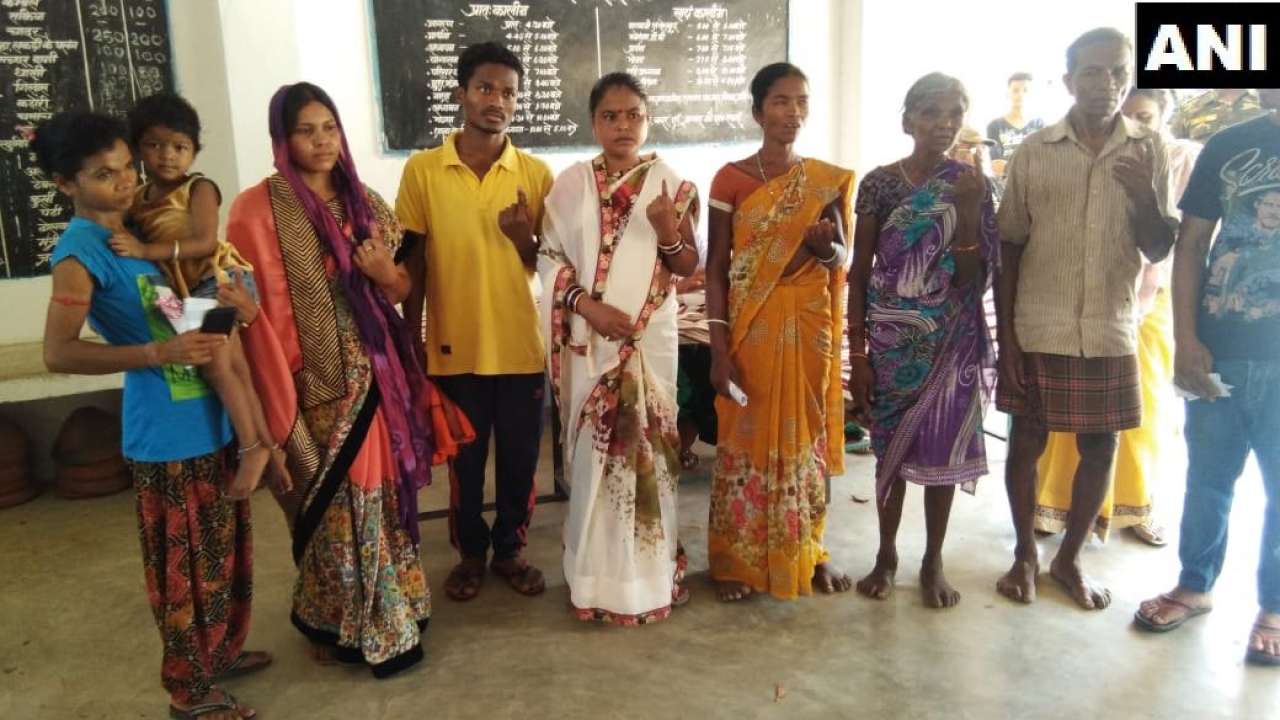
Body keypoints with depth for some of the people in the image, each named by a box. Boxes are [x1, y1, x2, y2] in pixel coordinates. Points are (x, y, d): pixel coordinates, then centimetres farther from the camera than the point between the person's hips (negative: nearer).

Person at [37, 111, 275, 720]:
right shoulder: (80, 250, -14)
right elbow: (58, 353, -22)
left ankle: (222, 652, 40)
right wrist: (159, 353, -29)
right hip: (168, 433, -8)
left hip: (211, 417, 8)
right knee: (185, 563, 5)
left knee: (224, 549, 20)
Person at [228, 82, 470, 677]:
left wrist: (388, 278, -8)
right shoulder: (259, 208, -7)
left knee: (385, 492, 14)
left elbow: (404, 287, 16)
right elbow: (261, 311, -11)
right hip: (322, 383, -5)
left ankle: (390, 611, 31)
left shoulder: (366, 202, 10)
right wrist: (280, 400, -15)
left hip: (380, 372, 5)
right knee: (339, 503, 3)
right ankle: (345, 625, 22)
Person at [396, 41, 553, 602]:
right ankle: (470, 552, 33)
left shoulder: (537, 173, -1)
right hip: (454, 346, -1)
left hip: (521, 346, 1)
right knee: (465, 460, 13)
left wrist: (524, 239, -18)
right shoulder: (422, 170, -3)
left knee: (519, 459, 12)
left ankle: (510, 549, 32)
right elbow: (412, 263, 2)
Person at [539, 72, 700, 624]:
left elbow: (689, 267, 3)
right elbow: (550, 258, -1)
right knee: (593, 450, 5)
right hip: (588, 339, 0)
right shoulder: (571, 183, 2)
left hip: (650, 338, 0)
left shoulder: (670, 184, 2)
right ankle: (596, 574, 19)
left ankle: (652, 570, 20)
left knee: (647, 447, 5)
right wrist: (587, 304, -16)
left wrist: (668, 234, -18)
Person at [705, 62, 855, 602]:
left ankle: (810, 550, 27)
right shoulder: (730, 179, -4)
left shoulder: (827, 182, 4)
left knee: (808, 434, 11)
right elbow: (716, 268, -5)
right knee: (746, 436, 5)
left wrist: (826, 246, -17)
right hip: (751, 327, -2)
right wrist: (718, 346, -11)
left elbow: (842, 260, 7)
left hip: (810, 325, 3)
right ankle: (736, 558, 19)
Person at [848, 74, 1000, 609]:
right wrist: (858, 354, -5)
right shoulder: (879, 183, -3)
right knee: (890, 447, 8)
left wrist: (971, 210, -19)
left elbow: (974, 281, -7)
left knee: (941, 448, 8)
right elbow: (859, 274, -2)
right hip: (890, 339, 0)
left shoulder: (971, 184, -2)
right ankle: (886, 556, 25)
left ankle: (933, 562, 25)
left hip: (951, 340, 1)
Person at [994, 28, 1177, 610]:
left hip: (1111, 334, 2)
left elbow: (1159, 250, 2)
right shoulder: (1033, 152, -2)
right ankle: (1025, 555, 26)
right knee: (1027, 442, 7)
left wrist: (1147, 199, -19)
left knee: (1099, 449, 9)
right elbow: (1008, 249, 0)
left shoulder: (1150, 151, 2)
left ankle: (1068, 559, 28)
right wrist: (1005, 335, -4)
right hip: (1037, 332, -1)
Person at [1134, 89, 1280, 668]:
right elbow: (1191, 243, 4)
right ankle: (1195, 584, 30)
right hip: (1219, 348, 2)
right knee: (1208, 474, 13)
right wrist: (1187, 340, -5)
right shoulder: (1228, 146, 4)